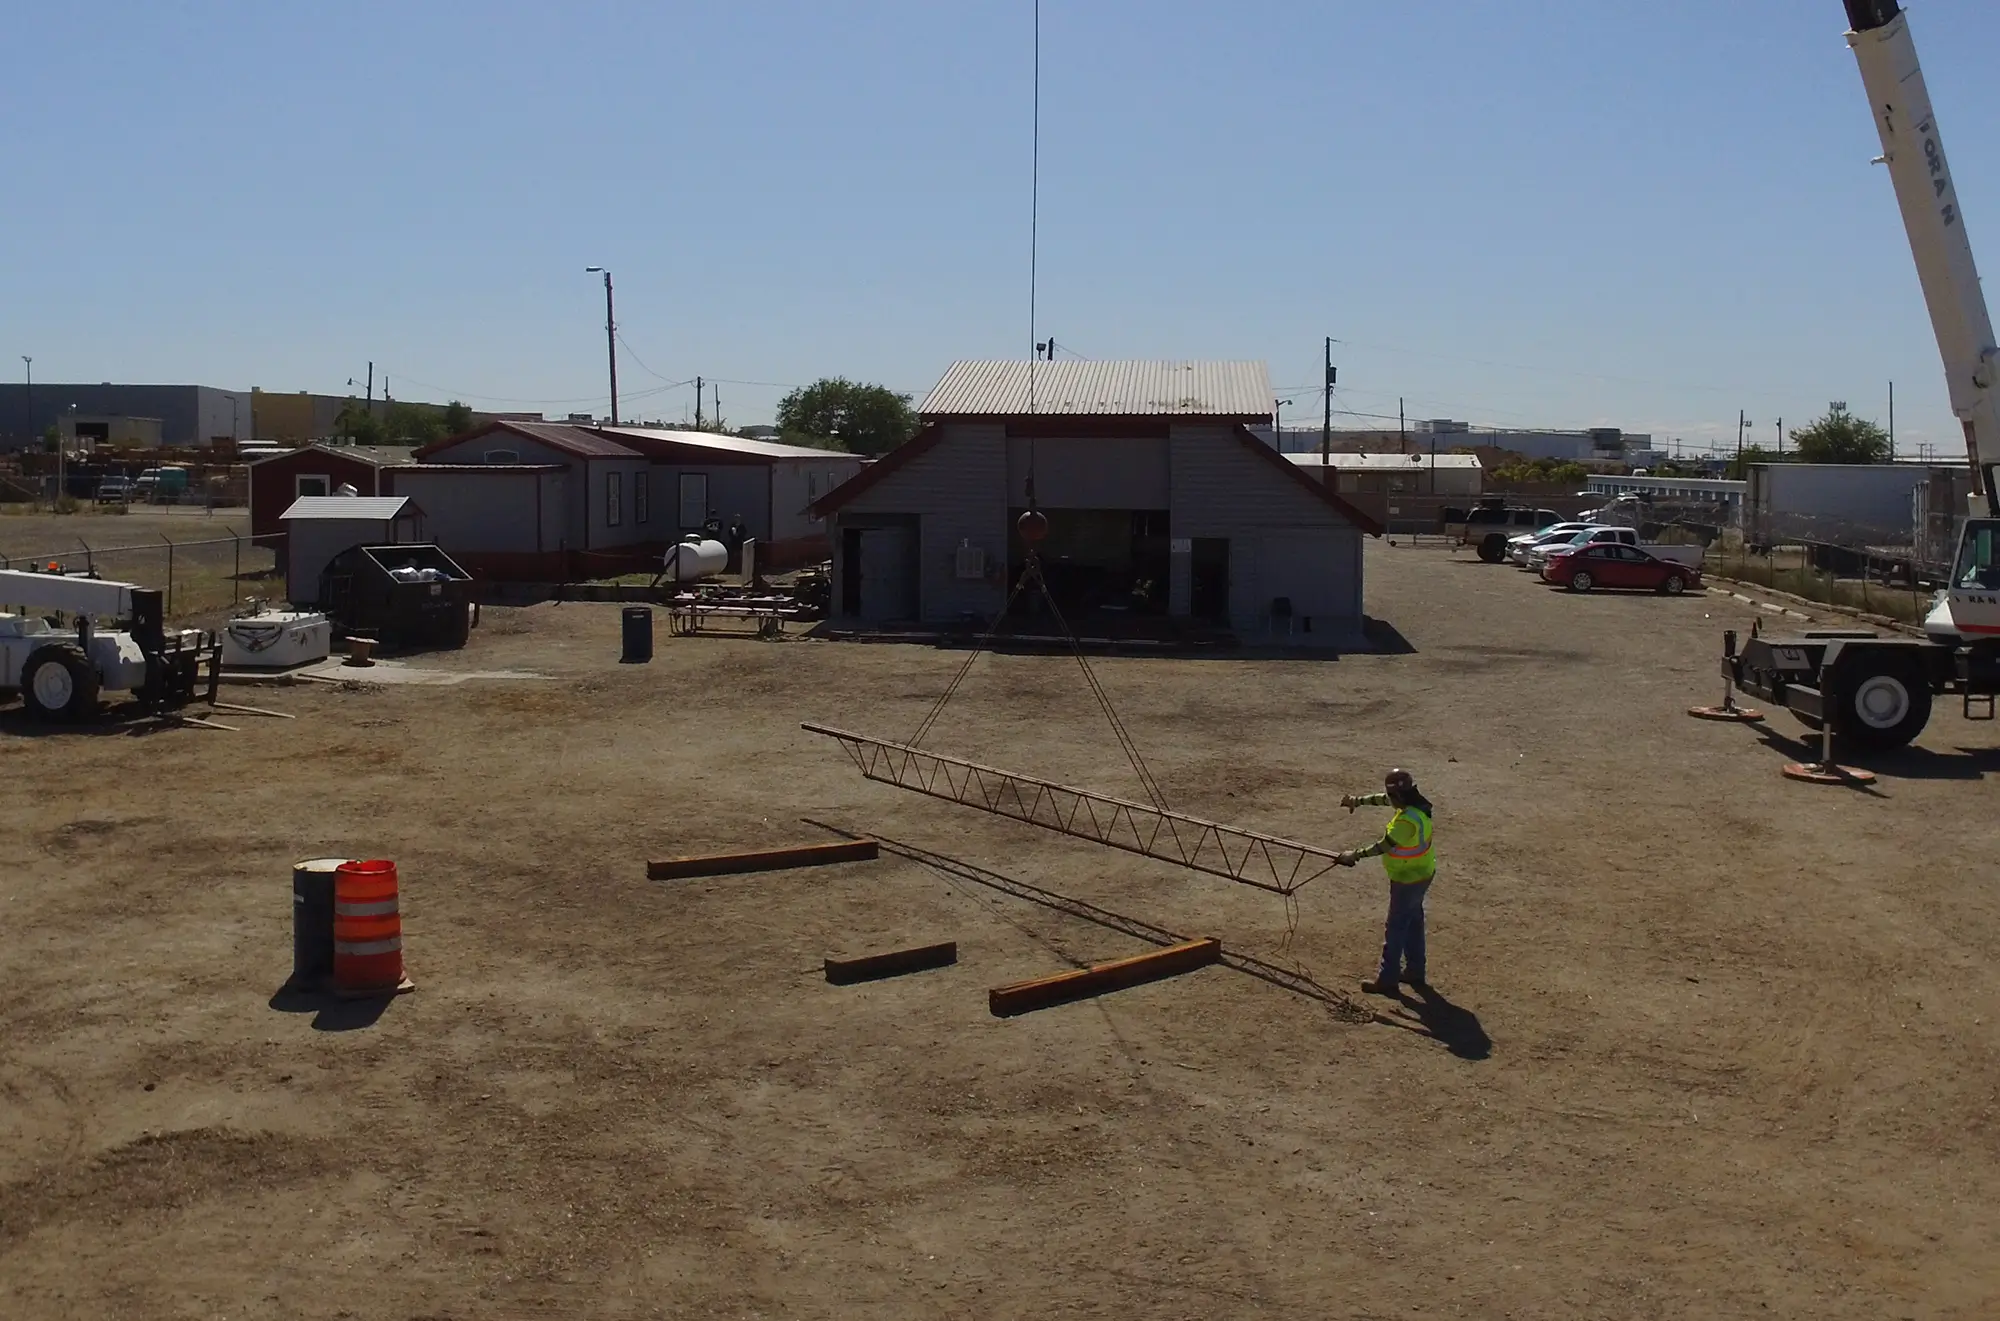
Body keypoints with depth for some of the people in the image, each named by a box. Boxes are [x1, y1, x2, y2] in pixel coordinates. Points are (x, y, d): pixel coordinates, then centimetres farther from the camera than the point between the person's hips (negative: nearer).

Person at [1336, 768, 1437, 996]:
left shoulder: (1408, 820, -32)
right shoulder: (1415, 803, -3)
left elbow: (1383, 846, -28)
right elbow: (1383, 800, 12)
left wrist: (1356, 855, -19)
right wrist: (1358, 800, 17)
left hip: (1408, 880, -10)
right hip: (1420, 875, 10)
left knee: (1395, 929, 1)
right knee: (1413, 924, 20)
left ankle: (1387, 979, 9)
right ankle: (1415, 973, 31)